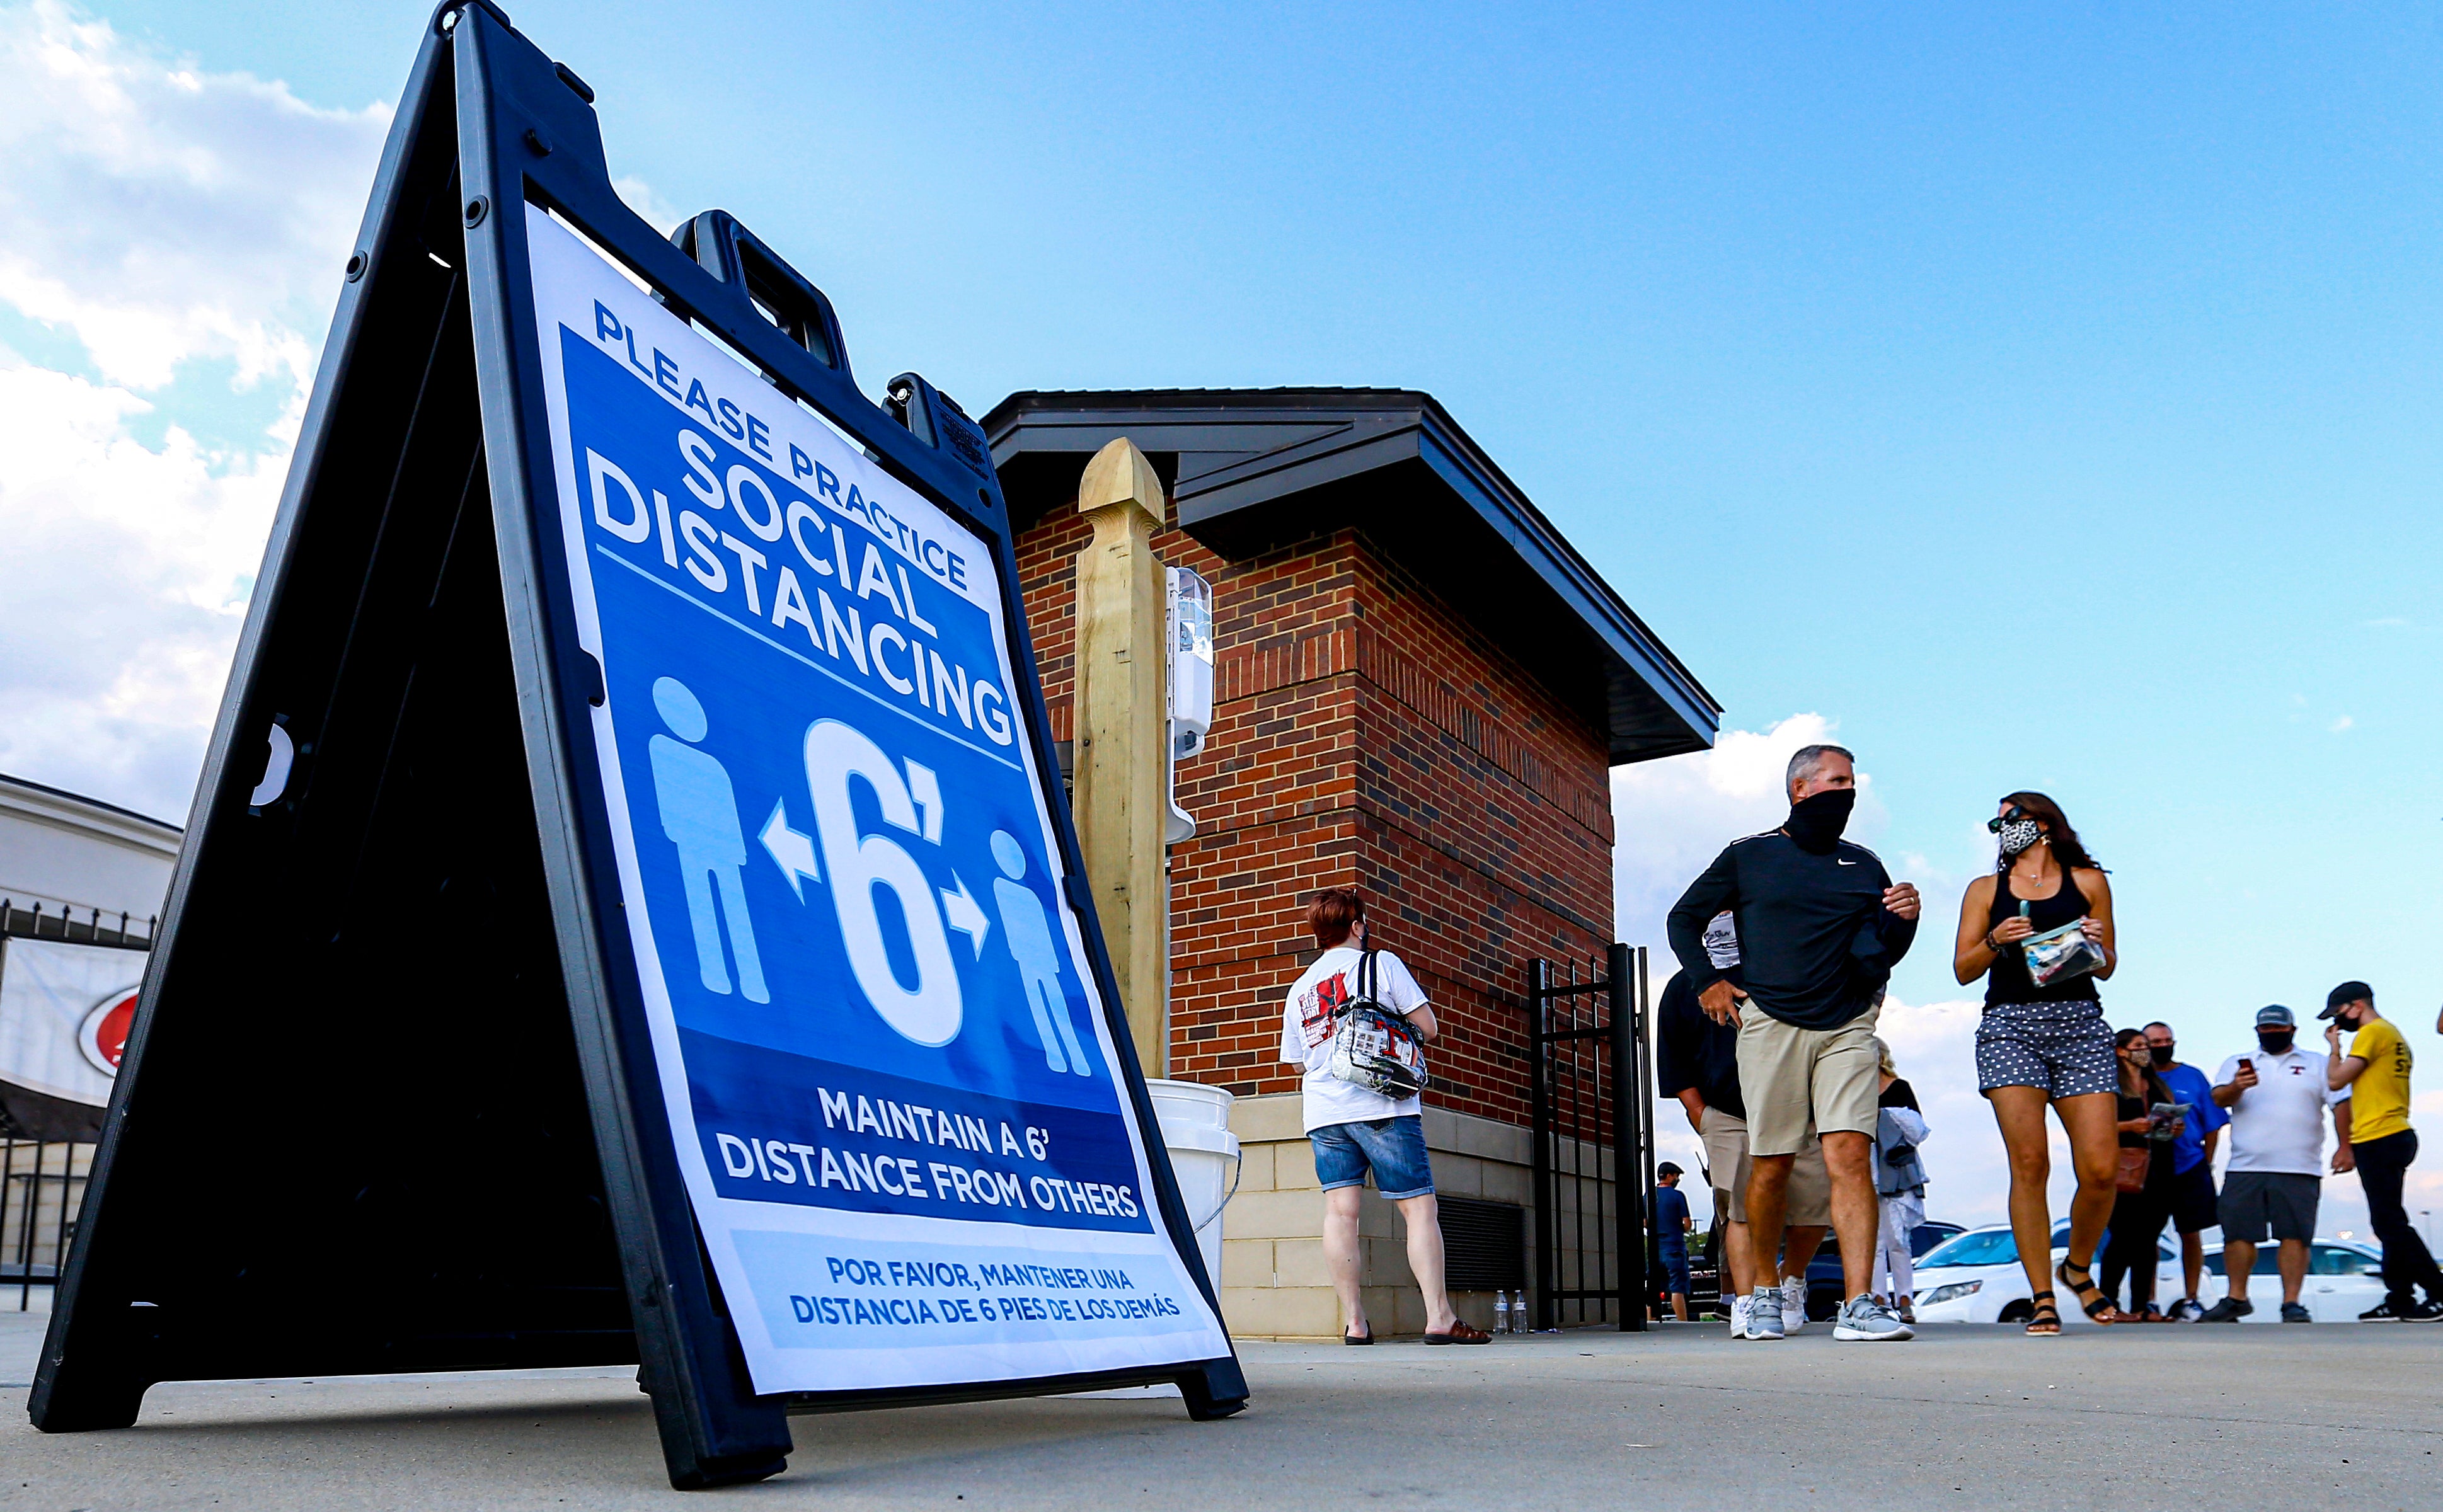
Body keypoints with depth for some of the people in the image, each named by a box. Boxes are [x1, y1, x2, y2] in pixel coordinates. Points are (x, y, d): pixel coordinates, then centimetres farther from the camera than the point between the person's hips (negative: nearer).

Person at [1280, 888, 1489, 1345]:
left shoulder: (1298, 989, 17)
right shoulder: (1381, 963, 2)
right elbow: (1429, 1028, 0)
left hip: (1323, 1113, 5)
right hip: (1382, 1106, -5)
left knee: (1340, 1210, 0)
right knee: (1420, 1207, -3)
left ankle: (1355, 1322, -2)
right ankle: (1439, 1317, -9)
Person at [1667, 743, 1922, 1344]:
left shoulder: (1865, 866, 14)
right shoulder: (1748, 857, 7)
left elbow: (1887, 954, 14)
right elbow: (1683, 919, 15)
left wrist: (1903, 923, -6)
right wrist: (1707, 983, 4)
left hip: (1848, 1028, 1)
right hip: (1771, 1024, -1)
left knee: (1850, 1153, -13)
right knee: (1771, 1163, 2)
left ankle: (1859, 1305, -16)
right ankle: (1764, 1291, 22)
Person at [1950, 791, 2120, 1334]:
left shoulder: (2088, 882, 16)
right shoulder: (1986, 890, 17)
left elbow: (2106, 968, 18)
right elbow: (1963, 970, 12)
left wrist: (2097, 944, -4)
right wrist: (1996, 941, -6)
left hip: (2080, 1023, 0)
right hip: (2010, 1024, 0)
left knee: (2101, 1168, -8)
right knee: (2029, 1164, -11)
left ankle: (2078, 1268, 19)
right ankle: (2042, 1298, -4)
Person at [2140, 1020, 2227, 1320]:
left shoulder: (2194, 1077, 9)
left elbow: (2213, 1126, 10)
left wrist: (2206, 1164, 4)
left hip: (2189, 1168, 1)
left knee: (2191, 1234, 5)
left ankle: (2190, 1299, 15)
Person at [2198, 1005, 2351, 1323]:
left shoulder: (2317, 1064, 15)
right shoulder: (2237, 1064, 15)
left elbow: (2340, 1102, 8)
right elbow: (2219, 1098, 0)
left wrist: (2345, 1147, -4)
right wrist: (2237, 1088, -23)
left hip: (2299, 1169, -1)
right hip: (2245, 1167, 1)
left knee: (2295, 1235, -6)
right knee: (2237, 1234, -1)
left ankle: (2291, 1303, -1)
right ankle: (2236, 1299, 9)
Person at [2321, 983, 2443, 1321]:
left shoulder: (2373, 1032, -9)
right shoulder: (2394, 1035, 22)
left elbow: (2337, 1079, -13)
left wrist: (2334, 1046, 3)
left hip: (2378, 1140, -10)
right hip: (2395, 1136, 10)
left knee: (2390, 1222, -11)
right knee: (2390, 1222, 10)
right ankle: (2400, 1299, 10)